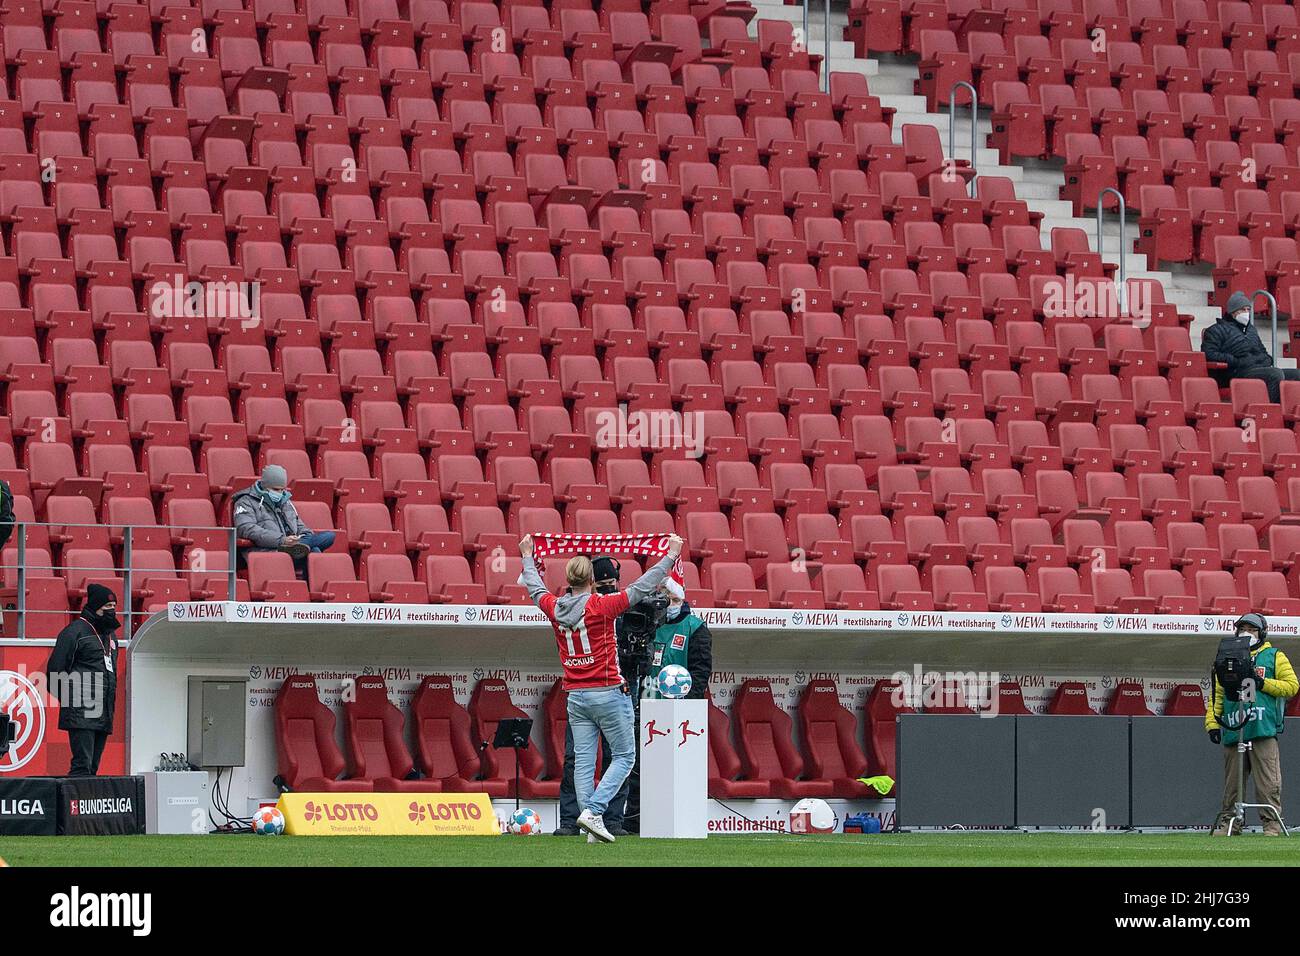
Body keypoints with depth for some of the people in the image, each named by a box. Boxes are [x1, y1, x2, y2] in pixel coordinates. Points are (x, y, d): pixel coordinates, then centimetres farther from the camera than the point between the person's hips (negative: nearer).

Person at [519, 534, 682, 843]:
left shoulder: (555, 608, 3)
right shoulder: (602, 606, -12)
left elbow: (535, 588, 23)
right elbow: (642, 588, -9)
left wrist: (528, 557, 41)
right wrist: (671, 556, -1)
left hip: (575, 698, 5)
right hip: (608, 692, -5)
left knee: (583, 760, 4)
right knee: (623, 756, 3)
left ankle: (592, 828, -1)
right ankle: (593, 811, -13)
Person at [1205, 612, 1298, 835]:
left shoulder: (1274, 657, 13)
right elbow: (1217, 693, 18)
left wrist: (1263, 683, -8)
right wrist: (1212, 723, 6)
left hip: (1264, 729, -3)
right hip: (1233, 731, 3)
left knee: (1267, 781, -9)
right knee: (1232, 782, 3)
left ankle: (1272, 823, -6)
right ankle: (1228, 820, 8)